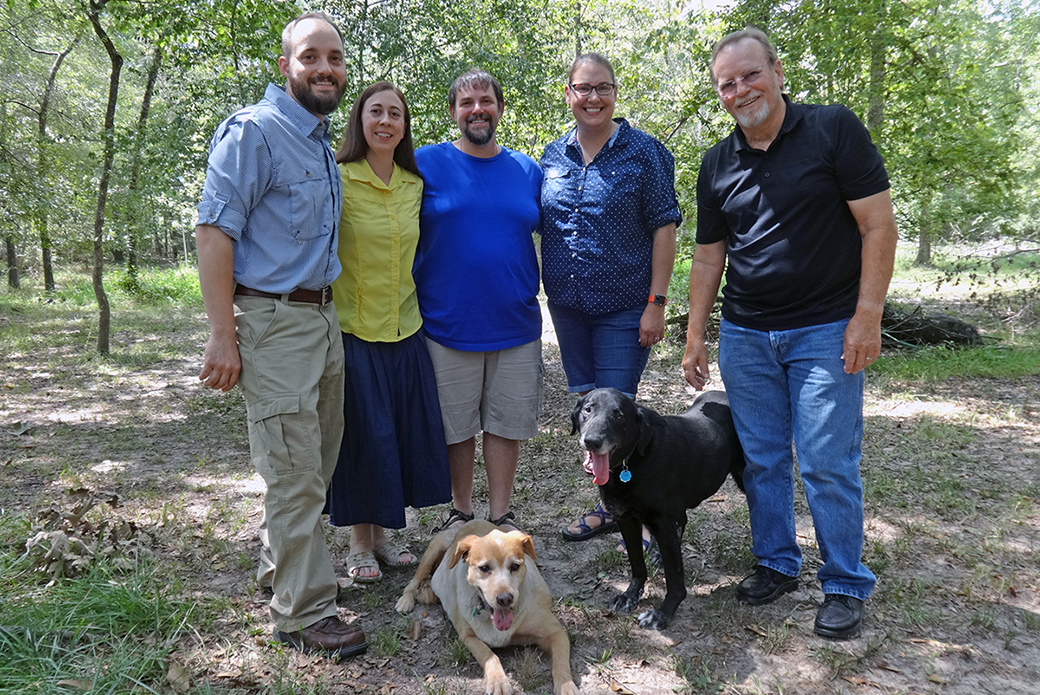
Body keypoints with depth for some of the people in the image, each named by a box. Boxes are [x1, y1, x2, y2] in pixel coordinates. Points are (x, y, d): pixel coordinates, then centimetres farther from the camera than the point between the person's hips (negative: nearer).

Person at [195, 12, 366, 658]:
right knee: (295, 474, -3)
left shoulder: (323, 141, 15)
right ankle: (305, 612, 10)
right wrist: (223, 337, -19)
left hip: (324, 315, 9)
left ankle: (283, 566, 36)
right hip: (274, 320, -8)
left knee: (317, 460, 17)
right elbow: (215, 231, -15)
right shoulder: (254, 130, -10)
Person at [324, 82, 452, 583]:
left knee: (406, 430, 9)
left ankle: (382, 534, 27)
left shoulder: (415, 185, 9)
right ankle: (359, 542, 20)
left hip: (404, 330, 5)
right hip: (353, 329, -5)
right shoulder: (337, 179, -7)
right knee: (361, 433, 2)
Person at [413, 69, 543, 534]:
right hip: (447, 323, -2)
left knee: (506, 422, 10)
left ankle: (500, 514, 26)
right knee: (455, 424, 9)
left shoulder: (527, 170, 8)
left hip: (515, 324, 3)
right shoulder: (427, 163, -1)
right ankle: (460, 512, 28)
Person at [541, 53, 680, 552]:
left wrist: (656, 302, -13)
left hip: (623, 307, -5)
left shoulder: (644, 152, -5)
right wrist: (548, 292, 9)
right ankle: (608, 506, 28)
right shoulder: (552, 156, 8)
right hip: (567, 305, 5)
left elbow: (664, 226, -8)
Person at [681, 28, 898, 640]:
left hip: (826, 332, -4)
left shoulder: (834, 130, -5)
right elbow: (709, 256, 12)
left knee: (827, 464, -2)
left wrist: (867, 316, -14)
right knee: (762, 460, 11)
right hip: (745, 336, 5)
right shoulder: (718, 164, 8)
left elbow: (879, 226, -7)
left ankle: (847, 585, 16)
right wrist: (695, 337, 9)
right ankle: (777, 564, 28)